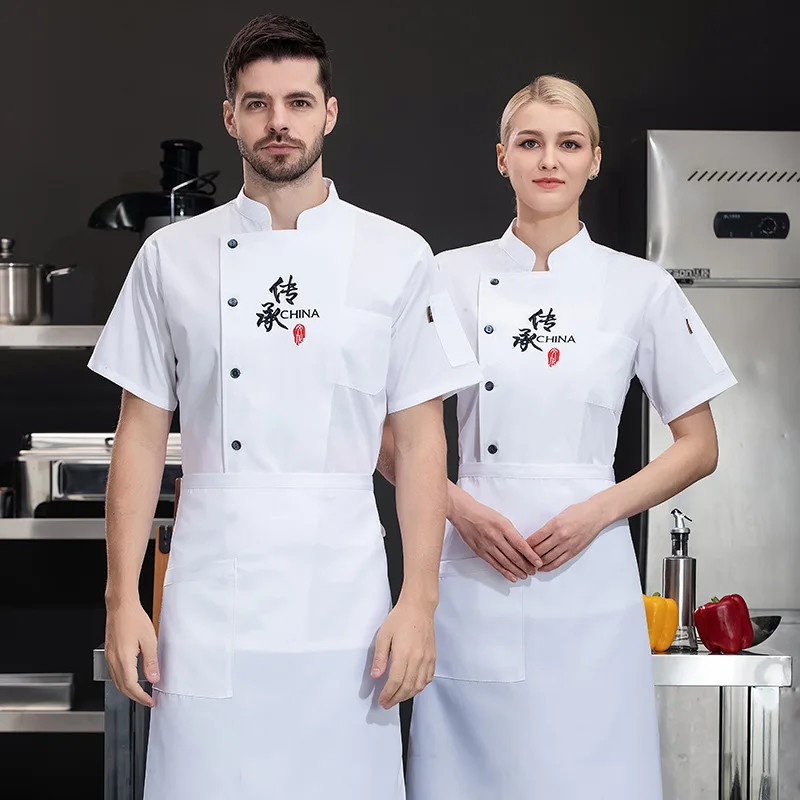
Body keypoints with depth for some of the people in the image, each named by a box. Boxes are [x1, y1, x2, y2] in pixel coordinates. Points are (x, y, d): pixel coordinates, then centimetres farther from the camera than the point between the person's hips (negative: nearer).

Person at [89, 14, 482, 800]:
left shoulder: (397, 256, 3)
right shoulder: (171, 256, 6)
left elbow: (420, 441, 2)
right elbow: (141, 435, 7)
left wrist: (419, 603, -3)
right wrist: (122, 599, 1)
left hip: (343, 609, 0)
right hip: (208, 609, 1)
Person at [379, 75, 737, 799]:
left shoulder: (642, 289, 3)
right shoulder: (452, 279, 4)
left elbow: (698, 447, 6)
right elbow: (390, 436, 7)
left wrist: (598, 511, -8)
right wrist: (461, 508, -9)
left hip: (590, 584, 0)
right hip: (475, 580, 0)